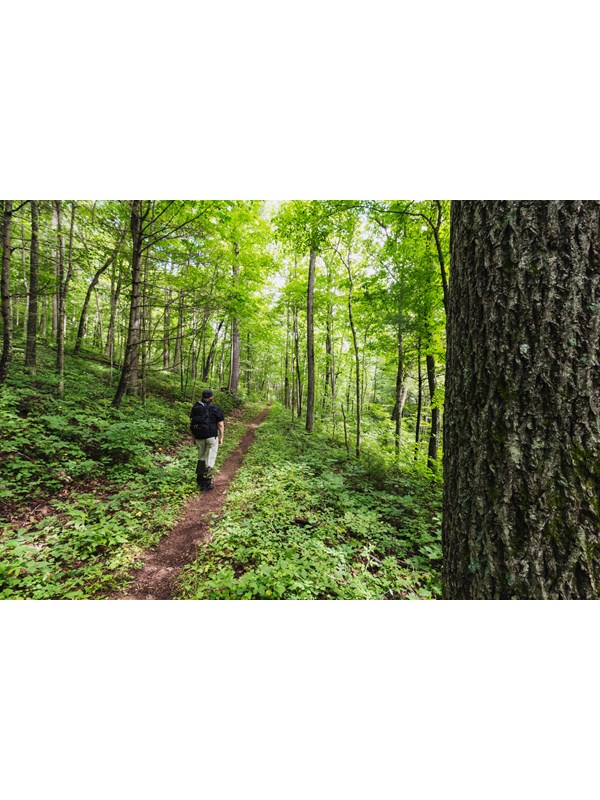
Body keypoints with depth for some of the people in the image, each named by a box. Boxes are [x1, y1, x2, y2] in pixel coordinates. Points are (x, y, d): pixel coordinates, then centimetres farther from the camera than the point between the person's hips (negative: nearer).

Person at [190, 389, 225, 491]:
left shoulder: (195, 407, 5)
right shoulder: (216, 408, -4)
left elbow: (192, 423, 4)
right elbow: (221, 424, -6)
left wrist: (194, 436, 12)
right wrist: (221, 437, 3)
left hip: (199, 437, 4)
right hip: (212, 437, -3)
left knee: (201, 458, 19)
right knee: (210, 459, 3)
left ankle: (200, 481, 26)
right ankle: (207, 483, 6)